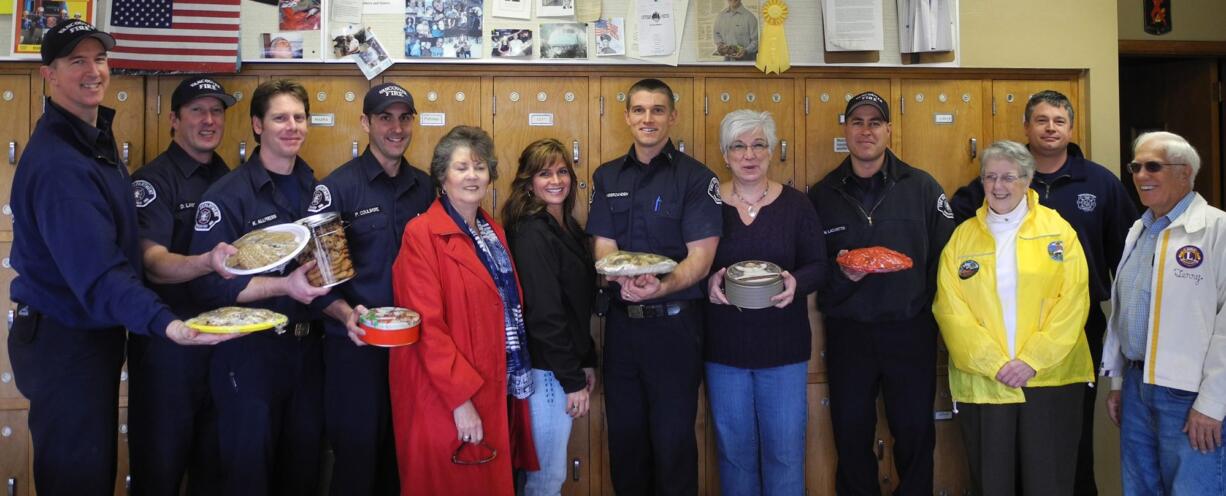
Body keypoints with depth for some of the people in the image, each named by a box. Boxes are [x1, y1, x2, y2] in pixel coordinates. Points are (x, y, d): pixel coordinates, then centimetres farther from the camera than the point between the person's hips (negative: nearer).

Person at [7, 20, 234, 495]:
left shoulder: (96, 139, 9)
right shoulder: (56, 162, -23)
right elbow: (96, 271, -33)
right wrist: (164, 323, -46)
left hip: (95, 333, 9)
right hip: (64, 342, -9)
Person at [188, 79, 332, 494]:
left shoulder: (317, 190, 7)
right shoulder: (227, 195, -11)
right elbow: (209, 284, -17)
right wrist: (285, 286, -25)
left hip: (305, 351, 5)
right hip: (248, 355, -5)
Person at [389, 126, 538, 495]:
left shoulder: (493, 232, 12)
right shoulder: (421, 234, -12)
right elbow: (427, 326, -17)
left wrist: (518, 377, 10)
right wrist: (460, 398, -20)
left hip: (496, 389, 7)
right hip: (446, 397, -7)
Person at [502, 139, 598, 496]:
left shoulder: (570, 228, 11)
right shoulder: (532, 234, -16)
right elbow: (543, 315, -20)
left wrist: (587, 362, 14)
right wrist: (572, 380, -18)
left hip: (567, 361, 9)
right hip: (546, 369, -9)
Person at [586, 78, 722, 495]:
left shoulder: (696, 178, -6)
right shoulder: (607, 177, 8)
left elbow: (701, 257, -11)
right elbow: (604, 249, 3)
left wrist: (661, 287, -30)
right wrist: (624, 280, -20)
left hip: (674, 322, -4)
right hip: (622, 321, 4)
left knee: (673, 436, 5)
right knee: (624, 433, 14)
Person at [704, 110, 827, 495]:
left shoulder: (796, 204, 1)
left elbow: (818, 265, 2)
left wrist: (796, 283, -19)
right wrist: (709, 282, -19)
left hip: (784, 346, 0)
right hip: (724, 345, 0)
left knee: (785, 449, 5)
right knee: (734, 448, 11)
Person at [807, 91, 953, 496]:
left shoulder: (922, 187, 1)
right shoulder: (821, 195, 3)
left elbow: (946, 254, 0)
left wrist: (934, 309, -7)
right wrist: (838, 273, -14)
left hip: (910, 330, -1)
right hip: (847, 332, 1)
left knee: (915, 432, 9)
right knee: (851, 433, 11)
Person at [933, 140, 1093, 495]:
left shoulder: (1058, 230, 5)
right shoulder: (961, 237, 6)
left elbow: (1073, 301, -3)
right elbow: (951, 310, -2)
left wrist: (1032, 361, -12)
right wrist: (995, 364, -12)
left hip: (1051, 378, -1)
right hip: (981, 382, 1)